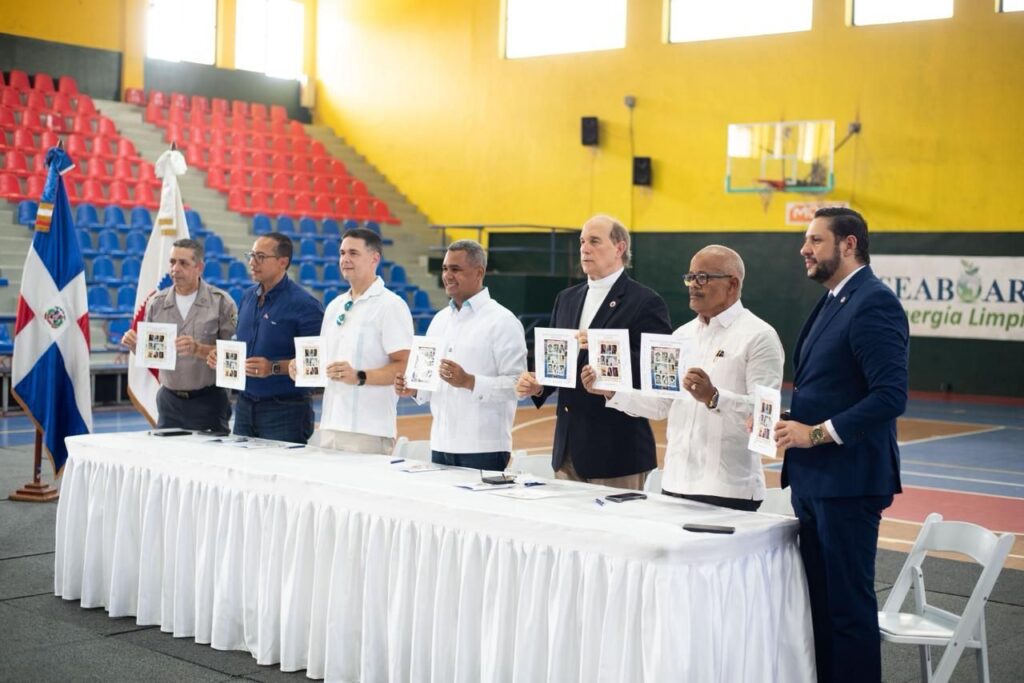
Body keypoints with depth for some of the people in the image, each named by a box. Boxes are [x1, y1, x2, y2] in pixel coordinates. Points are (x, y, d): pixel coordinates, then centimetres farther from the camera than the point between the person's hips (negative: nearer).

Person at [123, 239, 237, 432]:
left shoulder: (221, 302, -5)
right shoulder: (156, 303, 5)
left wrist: (198, 349, -24)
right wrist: (135, 345, -9)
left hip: (208, 401, -3)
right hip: (169, 400, 3)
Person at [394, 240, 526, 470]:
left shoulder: (502, 321, -7)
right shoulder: (440, 319, 15)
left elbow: (517, 384, -16)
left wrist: (469, 381, -24)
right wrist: (413, 388, 1)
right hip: (441, 445, 6)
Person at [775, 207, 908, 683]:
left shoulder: (874, 303, -14)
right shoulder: (834, 301, 16)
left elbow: (890, 396, -22)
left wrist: (816, 433, -20)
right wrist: (792, 421, 4)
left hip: (847, 479, -9)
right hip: (813, 478, 9)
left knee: (849, 603, -1)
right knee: (819, 599, 14)